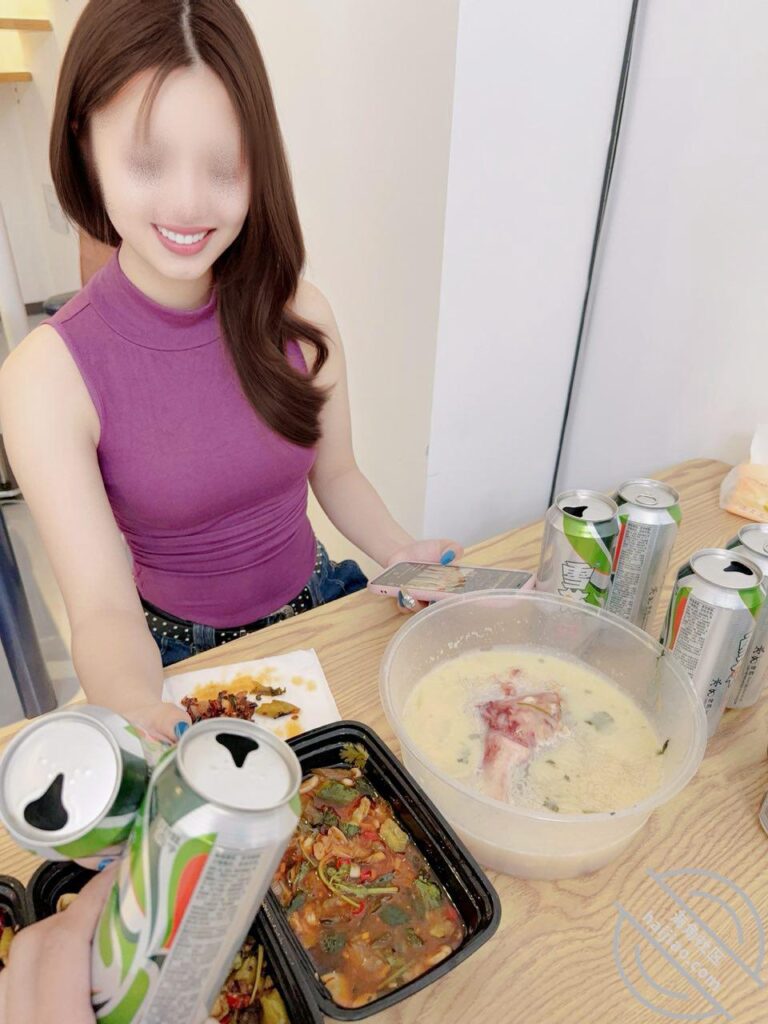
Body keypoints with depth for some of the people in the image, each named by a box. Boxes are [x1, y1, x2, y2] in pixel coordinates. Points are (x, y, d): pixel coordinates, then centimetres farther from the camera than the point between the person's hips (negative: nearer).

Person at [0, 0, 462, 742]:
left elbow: (335, 472, 2)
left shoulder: (297, 315, -12)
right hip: (177, 650, -2)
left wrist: (400, 552, -16)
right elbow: (102, 604, -20)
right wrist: (134, 707, -40)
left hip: (318, 605, 3)